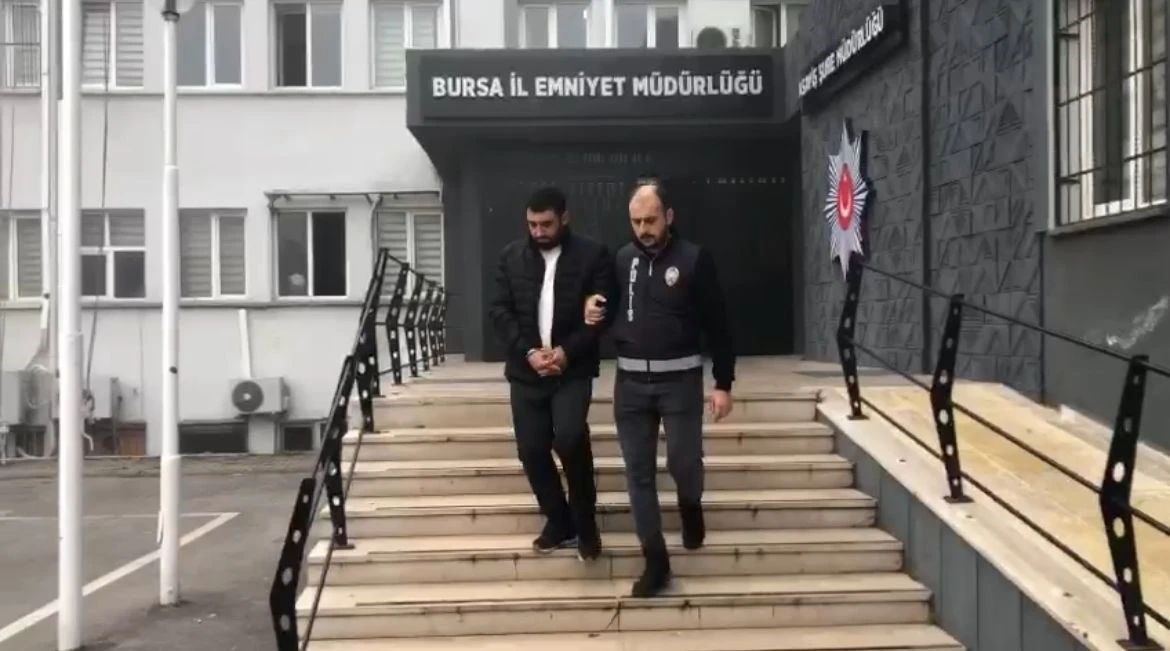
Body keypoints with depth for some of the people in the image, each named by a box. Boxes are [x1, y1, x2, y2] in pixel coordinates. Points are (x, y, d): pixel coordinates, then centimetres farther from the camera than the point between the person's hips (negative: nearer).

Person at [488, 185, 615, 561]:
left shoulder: (593, 256, -2)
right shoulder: (512, 256, 6)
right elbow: (499, 311, 2)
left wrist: (567, 351, -16)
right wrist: (528, 351, -11)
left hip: (573, 369, -3)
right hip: (525, 370, 4)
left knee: (570, 439, -21)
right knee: (532, 450, 4)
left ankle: (585, 524, 1)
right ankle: (559, 523, 24)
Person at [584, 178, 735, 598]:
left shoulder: (694, 259, -5)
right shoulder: (622, 259, 6)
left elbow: (716, 325, -4)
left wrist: (723, 383, -6)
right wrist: (595, 313, -7)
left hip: (680, 378, -3)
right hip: (630, 381, 3)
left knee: (683, 460, -4)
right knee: (639, 472, 4)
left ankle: (691, 505, 33)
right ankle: (655, 561, 15)